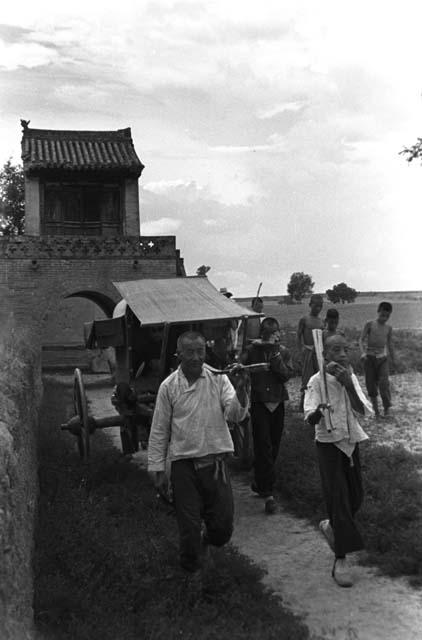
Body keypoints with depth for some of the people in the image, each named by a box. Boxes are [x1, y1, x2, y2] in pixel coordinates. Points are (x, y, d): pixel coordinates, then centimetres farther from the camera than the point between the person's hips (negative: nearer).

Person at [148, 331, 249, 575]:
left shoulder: (218, 379, -2)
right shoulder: (169, 386, -4)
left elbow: (236, 415, -11)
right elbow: (159, 431, 3)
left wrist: (240, 390, -30)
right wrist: (158, 468, 3)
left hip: (215, 462, 1)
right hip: (184, 464, -1)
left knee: (224, 524, 7)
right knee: (189, 527, 7)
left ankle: (208, 539, 42)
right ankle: (192, 571, 31)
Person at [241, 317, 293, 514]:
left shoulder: (283, 352, 4)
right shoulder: (253, 350, -3)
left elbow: (287, 375, -9)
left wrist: (275, 355, -17)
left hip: (278, 402, 4)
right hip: (259, 402, -4)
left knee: (273, 447, 12)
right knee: (264, 447, -9)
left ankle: (259, 483, 30)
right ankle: (268, 493, -7)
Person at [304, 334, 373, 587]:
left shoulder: (352, 378, 2)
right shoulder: (317, 381, -11)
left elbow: (362, 411, -11)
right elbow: (310, 419, -20)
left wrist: (347, 383, -21)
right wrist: (318, 412, -43)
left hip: (351, 443, 5)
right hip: (329, 445, -5)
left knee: (355, 496, 12)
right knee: (338, 498, -8)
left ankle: (331, 526, 41)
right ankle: (340, 561, 2)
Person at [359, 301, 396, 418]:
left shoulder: (388, 328, 6)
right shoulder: (370, 324, -3)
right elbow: (361, 339, -4)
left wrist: (393, 359, 26)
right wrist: (363, 352, -19)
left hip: (382, 358, 1)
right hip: (370, 357, -1)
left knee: (384, 383, -14)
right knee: (371, 384, 2)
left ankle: (387, 406, 4)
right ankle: (375, 409, 15)